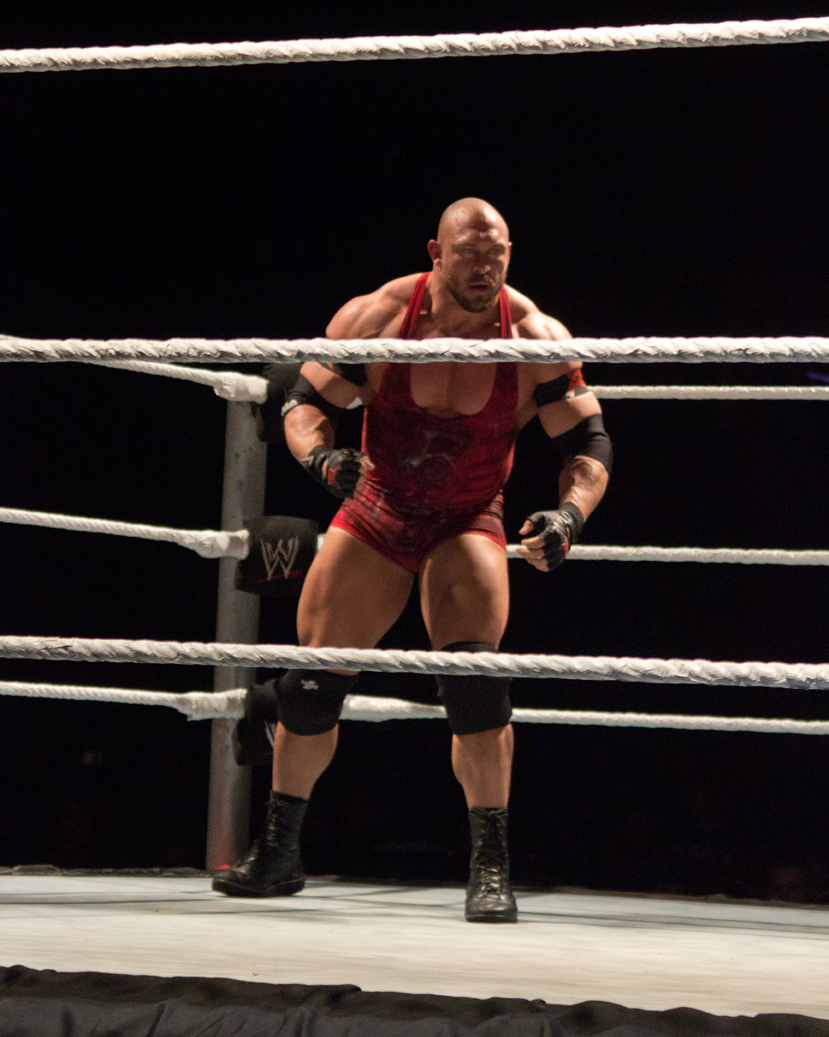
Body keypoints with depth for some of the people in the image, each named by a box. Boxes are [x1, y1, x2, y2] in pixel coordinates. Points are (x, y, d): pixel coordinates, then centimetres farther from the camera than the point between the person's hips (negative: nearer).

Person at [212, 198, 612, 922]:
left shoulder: (535, 338, -17)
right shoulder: (377, 319, -16)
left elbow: (590, 445, -13)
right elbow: (305, 403, -7)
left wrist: (569, 514, -32)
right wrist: (323, 457, -30)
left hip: (467, 523, -2)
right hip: (375, 513, 2)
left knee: (473, 679, -24)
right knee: (312, 683, 3)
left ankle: (491, 867, -16)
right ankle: (279, 854, 21)